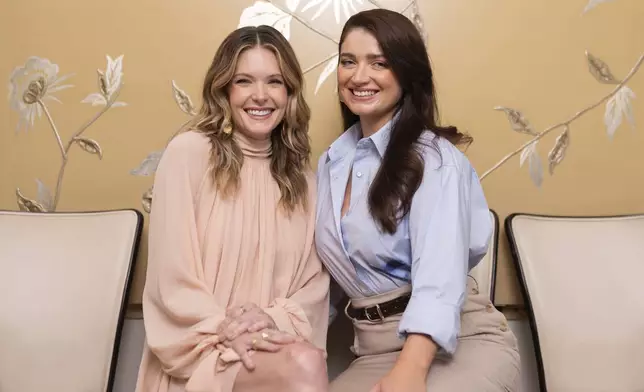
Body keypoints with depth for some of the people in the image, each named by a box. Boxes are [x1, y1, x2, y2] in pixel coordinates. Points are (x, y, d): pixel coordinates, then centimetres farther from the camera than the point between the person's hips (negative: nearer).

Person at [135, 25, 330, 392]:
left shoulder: (301, 173, 10)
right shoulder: (189, 152, -5)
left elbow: (314, 279, 6)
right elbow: (172, 277, -8)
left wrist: (276, 319, -11)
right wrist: (226, 332, -16)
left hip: (270, 345, 4)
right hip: (203, 352, -4)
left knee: (310, 362, -27)